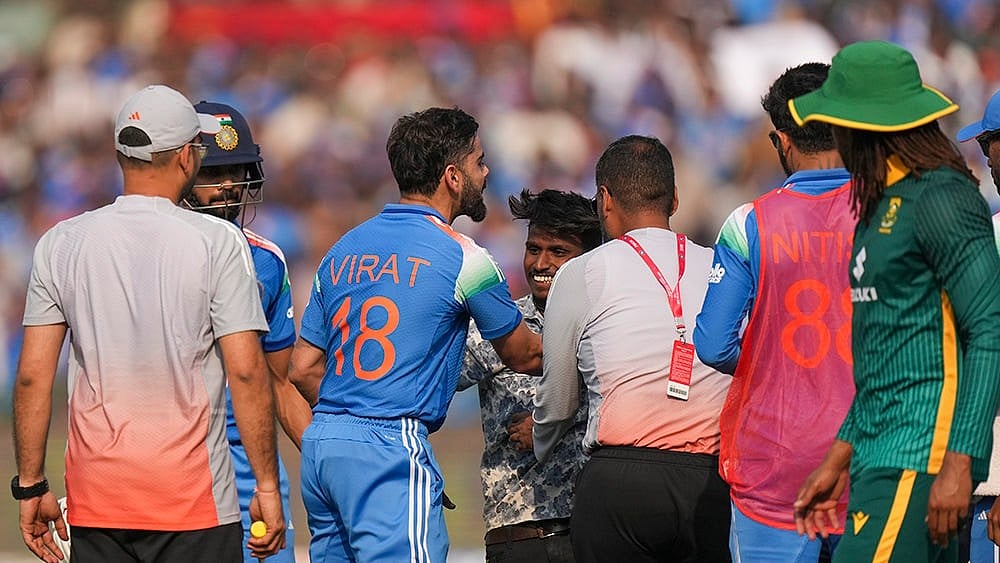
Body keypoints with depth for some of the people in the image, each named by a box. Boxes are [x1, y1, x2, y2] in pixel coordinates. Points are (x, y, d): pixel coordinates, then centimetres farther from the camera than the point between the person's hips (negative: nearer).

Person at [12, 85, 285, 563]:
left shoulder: (60, 243, 4)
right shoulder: (217, 242, -5)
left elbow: (32, 376, 2)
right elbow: (246, 372, -9)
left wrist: (31, 486, 9)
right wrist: (267, 487, -3)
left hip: (95, 499, 3)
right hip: (195, 504, -3)